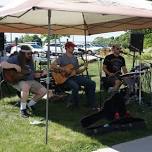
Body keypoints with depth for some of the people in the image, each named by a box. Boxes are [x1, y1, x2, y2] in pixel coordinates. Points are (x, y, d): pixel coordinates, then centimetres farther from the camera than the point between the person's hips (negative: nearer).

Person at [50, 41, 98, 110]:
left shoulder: (75, 58, 16)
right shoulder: (62, 58, -3)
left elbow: (77, 71, 15)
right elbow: (52, 66, -15)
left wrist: (84, 67, -3)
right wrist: (64, 69, -20)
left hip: (75, 76, 7)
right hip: (65, 78, -6)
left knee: (92, 83, -9)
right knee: (75, 86, -37)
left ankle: (92, 105, -4)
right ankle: (74, 103, -8)